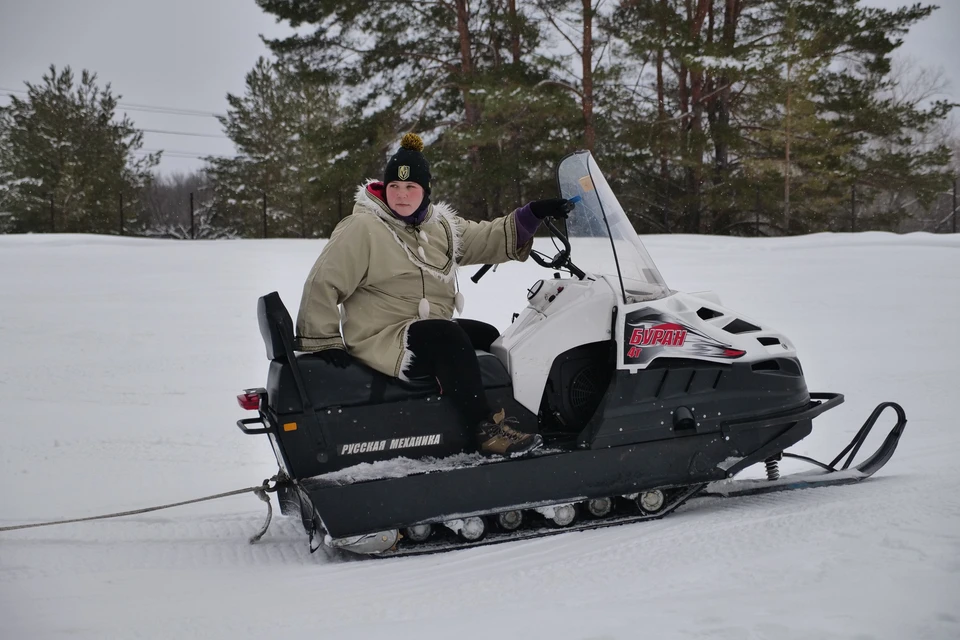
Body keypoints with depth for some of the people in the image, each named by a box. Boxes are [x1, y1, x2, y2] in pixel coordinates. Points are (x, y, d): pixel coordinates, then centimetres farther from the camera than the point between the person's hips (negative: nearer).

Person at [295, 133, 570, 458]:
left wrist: (532, 214, -2)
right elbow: (323, 283, -13)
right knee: (451, 339, -31)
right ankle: (486, 429, -29)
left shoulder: (441, 225, 11)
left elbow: (488, 239, 10)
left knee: (489, 337, 14)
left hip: (431, 328, 9)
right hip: (381, 339, -9)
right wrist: (323, 341, -16)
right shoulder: (361, 229, -11)